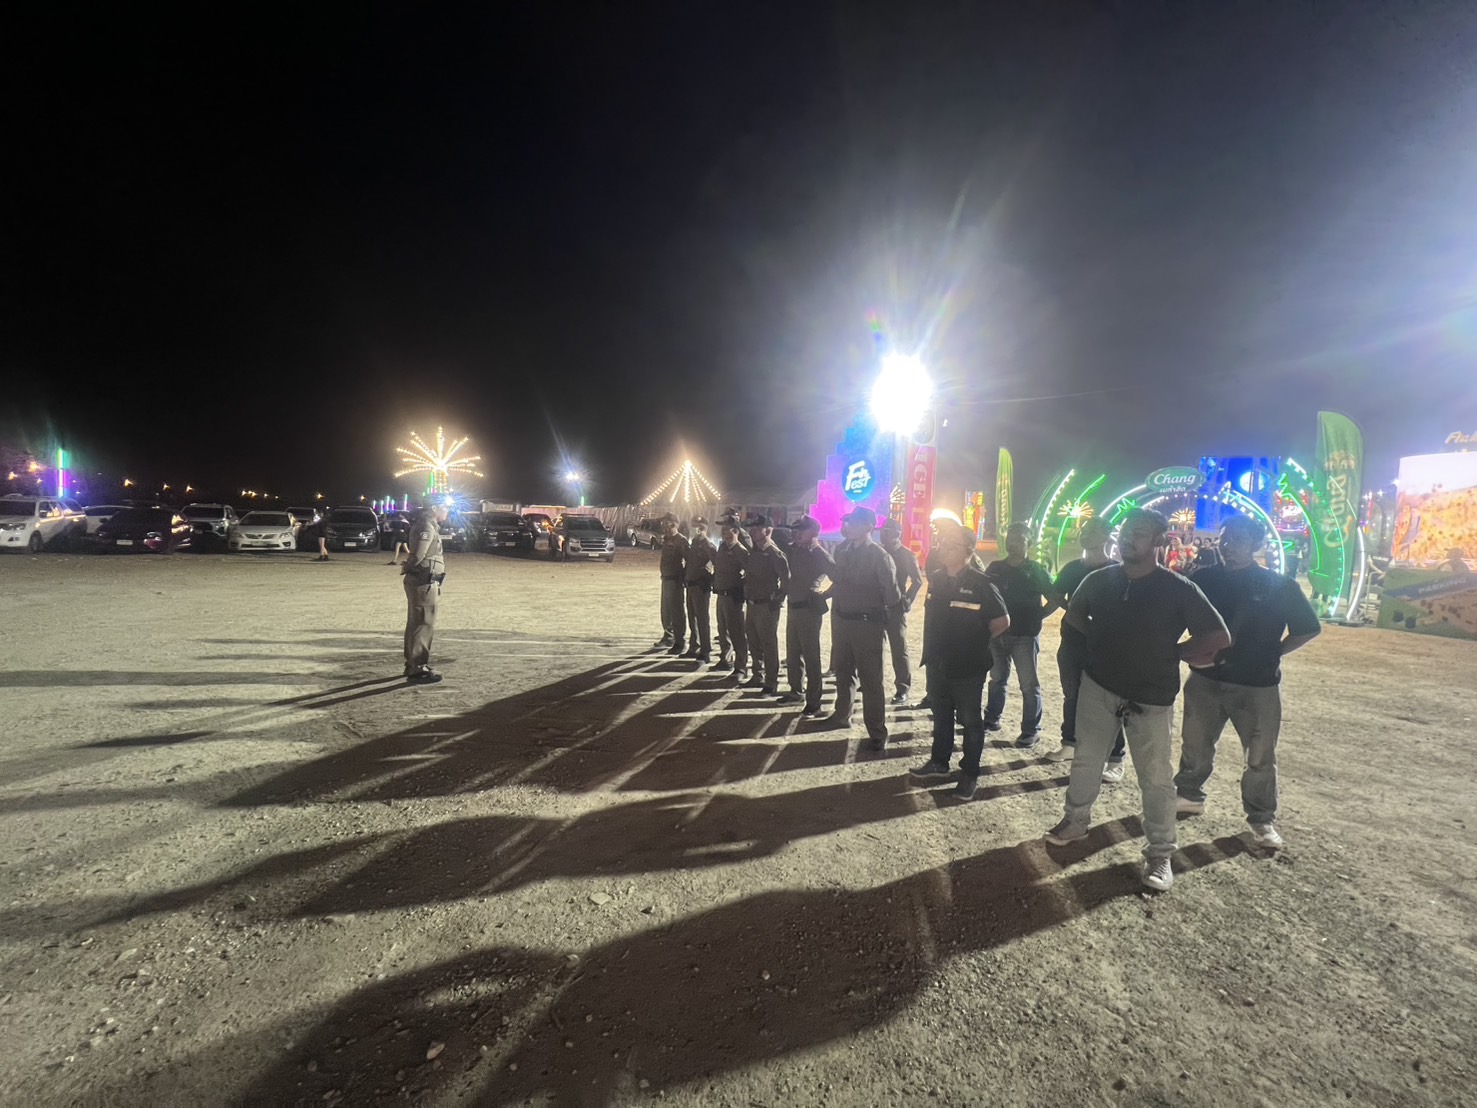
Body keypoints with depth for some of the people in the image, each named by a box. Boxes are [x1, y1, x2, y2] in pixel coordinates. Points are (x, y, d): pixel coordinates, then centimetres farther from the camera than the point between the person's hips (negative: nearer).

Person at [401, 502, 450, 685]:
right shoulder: (426, 526, -17)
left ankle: (413, 664, 29)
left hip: (421, 582, 10)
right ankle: (417, 670, 0)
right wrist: (406, 568, -6)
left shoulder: (429, 525, 15)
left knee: (415, 624, 18)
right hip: (424, 583, -10)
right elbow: (418, 554, -24)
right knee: (423, 626, -5)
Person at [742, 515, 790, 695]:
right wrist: (746, 594, 14)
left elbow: (787, 579, -21)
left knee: (769, 645, 0)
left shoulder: (775, 554, -15)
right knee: (754, 643, 18)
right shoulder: (755, 552, 11)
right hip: (752, 604, 9)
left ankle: (771, 683, 9)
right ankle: (758, 677, 31)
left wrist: (778, 599, -16)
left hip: (767, 606, -9)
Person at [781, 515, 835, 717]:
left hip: (809, 609, -8)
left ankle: (814, 704, 3)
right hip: (794, 607, 8)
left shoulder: (819, 553, -13)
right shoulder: (795, 550, 9)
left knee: (811, 657, -3)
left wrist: (823, 596, -17)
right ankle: (797, 692, 34)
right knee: (792, 654, 18)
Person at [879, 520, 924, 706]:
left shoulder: (907, 555, -3)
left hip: (896, 609, -5)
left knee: (899, 650, -2)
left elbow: (917, 581, -5)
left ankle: (902, 690, 4)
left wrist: (907, 601, -11)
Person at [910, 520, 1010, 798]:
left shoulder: (980, 583, -14)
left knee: (970, 720, 9)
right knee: (941, 715, 19)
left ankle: (970, 774, 22)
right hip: (938, 664, 6)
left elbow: (1002, 621, -8)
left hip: (968, 667, -5)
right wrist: (930, 655, 10)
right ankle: (939, 762, 36)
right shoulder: (936, 579, 3)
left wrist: (976, 643, -1)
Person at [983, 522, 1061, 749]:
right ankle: (992, 719, 29)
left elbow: (1054, 599, -2)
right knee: (997, 679, 16)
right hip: (997, 633, 5)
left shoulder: (1036, 570, -4)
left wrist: (1037, 616, -7)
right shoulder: (995, 567, 7)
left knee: (1029, 684, 1)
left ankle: (1031, 731, 9)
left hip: (1025, 636, -4)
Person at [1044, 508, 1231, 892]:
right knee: (1086, 760, 16)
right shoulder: (1099, 580, -2)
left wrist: (1169, 654, -6)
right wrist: (1103, 641, 5)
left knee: (1156, 778, 6)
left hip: (1151, 698, -3)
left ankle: (1159, 854, 20)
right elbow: (1074, 615, 17)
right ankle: (1076, 820, 34)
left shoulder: (1178, 589, -13)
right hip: (1098, 686, 4)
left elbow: (1219, 637, -9)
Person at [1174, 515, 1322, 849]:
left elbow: (1309, 629, 5)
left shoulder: (1279, 586, -5)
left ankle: (1262, 819, 24)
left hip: (1258, 685, -2)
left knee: (1261, 757, 7)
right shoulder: (1204, 579, 1)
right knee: (1195, 746, 15)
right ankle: (1189, 796, 33)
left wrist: (1271, 653, -3)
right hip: (1205, 680, 2)